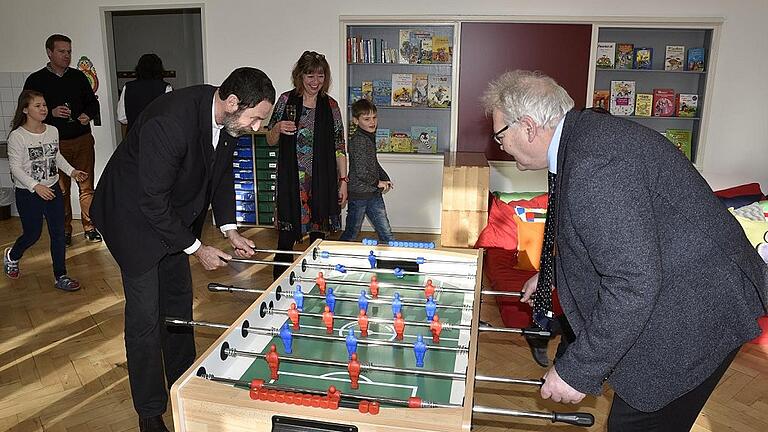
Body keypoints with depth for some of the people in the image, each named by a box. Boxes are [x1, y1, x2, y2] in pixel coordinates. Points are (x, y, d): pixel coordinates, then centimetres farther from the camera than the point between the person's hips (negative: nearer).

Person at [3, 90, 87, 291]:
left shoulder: (52, 131, 1)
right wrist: (35, 186, -26)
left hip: (53, 190, 4)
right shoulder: (17, 136, -15)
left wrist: (71, 171, 4)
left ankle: (60, 276, 15)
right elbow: (15, 167, -15)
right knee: (32, 234, 9)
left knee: (58, 233, 4)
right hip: (28, 194, -4)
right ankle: (11, 256, 43)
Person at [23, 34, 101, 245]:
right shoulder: (35, 81, 1)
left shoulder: (78, 76, 10)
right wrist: (52, 113, -16)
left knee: (87, 186, 4)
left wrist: (88, 115, -4)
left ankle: (89, 227, 14)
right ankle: (64, 230, 18)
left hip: (83, 140, 2)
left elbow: (93, 102, 18)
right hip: (55, 143, -2)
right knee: (61, 189, 5)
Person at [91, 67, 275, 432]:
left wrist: (229, 230, -3)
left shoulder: (227, 118, -11)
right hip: (135, 215, -7)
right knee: (145, 316, -3)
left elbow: (222, 173, 5)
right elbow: (152, 200, -29)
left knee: (178, 303, 16)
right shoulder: (169, 122, -35)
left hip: (173, 213, 8)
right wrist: (197, 249, -21)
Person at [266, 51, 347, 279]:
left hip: (321, 181, 1)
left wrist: (343, 181, 3)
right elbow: (271, 141, 8)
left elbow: (339, 147, 7)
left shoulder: (330, 105, 5)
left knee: (318, 236, 8)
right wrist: (278, 128, -14)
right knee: (286, 238, 0)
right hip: (291, 181, -1)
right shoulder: (286, 100, 2)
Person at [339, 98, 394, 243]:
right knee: (351, 234, 6)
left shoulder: (370, 137, 11)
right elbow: (361, 172, -25)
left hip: (373, 193, 8)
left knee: (386, 235, 9)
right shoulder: (359, 140, -19)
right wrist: (378, 183, -9)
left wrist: (385, 180, 11)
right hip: (359, 194, -8)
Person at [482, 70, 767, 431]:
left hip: (697, 312, -10)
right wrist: (550, 273, 27)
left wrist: (578, 371, -24)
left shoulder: (594, 162, -29)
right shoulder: (587, 132, 5)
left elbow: (634, 283, -32)